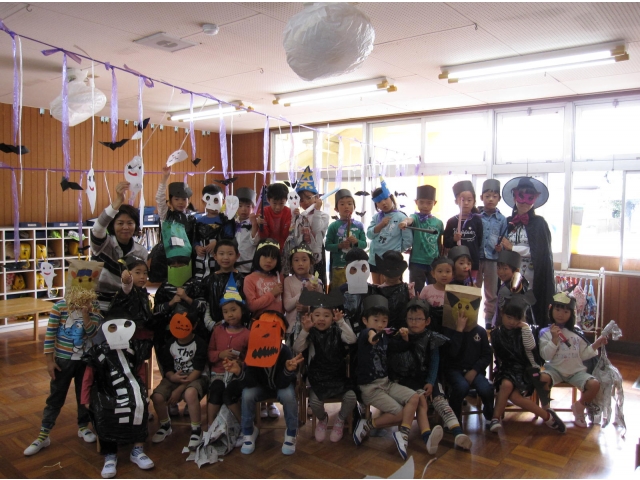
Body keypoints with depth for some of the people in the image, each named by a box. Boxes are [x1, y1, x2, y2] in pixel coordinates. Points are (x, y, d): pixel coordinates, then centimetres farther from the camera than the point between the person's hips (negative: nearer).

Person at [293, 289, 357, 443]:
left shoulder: (337, 332, -2)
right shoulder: (311, 334, -6)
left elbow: (352, 339, -19)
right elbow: (297, 349, -19)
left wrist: (341, 322, -27)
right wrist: (305, 330, -33)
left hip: (338, 376, 1)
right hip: (318, 378, -1)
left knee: (351, 396, -21)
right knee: (314, 401, -25)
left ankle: (340, 421, 13)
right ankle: (322, 419, 15)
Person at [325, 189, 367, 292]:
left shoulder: (359, 225, 2)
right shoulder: (334, 226, -4)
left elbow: (364, 244, 4)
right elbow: (327, 245, -3)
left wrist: (357, 242, -16)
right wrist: (339, 246, -19)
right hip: (338, 266, -2)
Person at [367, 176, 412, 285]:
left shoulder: (401, 217, -10)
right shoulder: (376, 217, 5)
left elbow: (408, 241, -12)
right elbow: (369, 235, -3)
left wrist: (395, 250, -2)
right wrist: (380, 225, -16)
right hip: (374, 260, 5)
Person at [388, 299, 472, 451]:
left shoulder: (432, 339, 6)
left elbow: (434, 363, -1)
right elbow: (391, 361, 3)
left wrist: (430, 383, -14)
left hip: (426, 378, 2)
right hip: (405, 378, -2)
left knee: (439, 398, -21)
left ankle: (458, 434, -35)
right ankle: (428, 434, -46)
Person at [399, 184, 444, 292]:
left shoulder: (438, 222, 5)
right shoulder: (415, 217, -6)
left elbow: (440, 244, 13)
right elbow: (410, 219, -31)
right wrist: (405, 222, -54)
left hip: (434, 263, 3)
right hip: (417, 262, -3)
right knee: (416, 292, 3)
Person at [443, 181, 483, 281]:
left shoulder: (477, 220, 1)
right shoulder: (451, 221, 3)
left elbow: (480, 241, 3)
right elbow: (445, 243, 2)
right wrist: (453, 239, -15)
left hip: (472, 262, 0)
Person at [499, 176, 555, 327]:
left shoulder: (539, 223, -1)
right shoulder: (508, 222, 10)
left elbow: (539, 251, -9)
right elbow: (502, 249, 16)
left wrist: (512, 248, -5)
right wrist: (500, 248, -5)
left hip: (532, 278, -3)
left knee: (530, 313, -4)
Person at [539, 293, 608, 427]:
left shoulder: (577, 333, 9)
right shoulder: (546, 333, -2)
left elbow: (583, 355, 10)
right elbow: (545, 356, -10)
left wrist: (595, 346, -2)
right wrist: (554, 339, -19)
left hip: (576, 370, 3)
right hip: (555, 369, -3)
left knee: (594, 384, -23)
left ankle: (579, 406, 9)